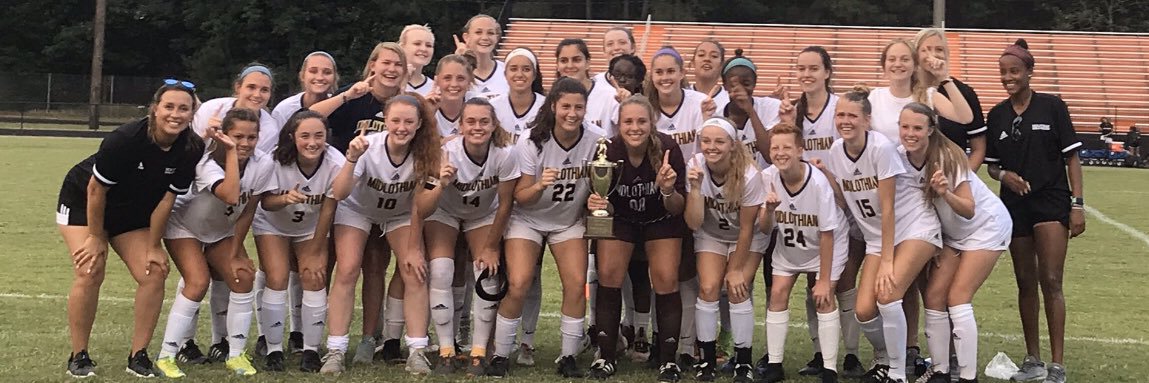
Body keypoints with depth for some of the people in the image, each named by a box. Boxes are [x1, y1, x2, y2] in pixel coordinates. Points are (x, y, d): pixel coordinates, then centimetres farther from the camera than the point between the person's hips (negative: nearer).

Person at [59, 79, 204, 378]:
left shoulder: (192, 149, -20)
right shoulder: (126, 139, -32)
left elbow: (166, 198, -12)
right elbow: (96, 189, -21)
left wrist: (153, 246, -9)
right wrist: (96, 237, -13)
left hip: (132, 213, 4)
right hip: (83, 202, -4)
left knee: (154, 274, -9)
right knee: (90, 273, -16)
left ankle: (138, 356, 3)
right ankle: (78, 356, -1)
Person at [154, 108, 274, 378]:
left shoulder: (262, 164, -21)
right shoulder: (208, 164, -33)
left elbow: (247, 212, -12)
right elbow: (231, 196, -54)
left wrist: (234, 254, -9)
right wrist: (231, 151, -47)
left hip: (222, 231, 5)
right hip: (184, 226, -5)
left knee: (243, 278, -11)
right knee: (198, 283, -22)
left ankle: (236, 354, 2)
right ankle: (166, 356, -12)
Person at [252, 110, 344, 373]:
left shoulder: (336, 164, -31)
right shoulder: (276, 161, -31)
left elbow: (327, 210, -19)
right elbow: (265, 203, -19)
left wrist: (315, 253, -11)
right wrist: (284, 198, -43)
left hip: (312, 228, 1)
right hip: (272, 224, -1)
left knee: (315, 279, -11)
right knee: (277, 279, -14)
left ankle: (311, 350, 2)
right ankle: (274, 349, 0)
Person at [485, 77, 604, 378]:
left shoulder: (596, 140, -15)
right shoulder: (531, 141, -20)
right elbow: (520, 197, -17)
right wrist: (539, 186, -37)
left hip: (570, 221, 2)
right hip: (527, 219, -2)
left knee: (576, 283, -14)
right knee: (518, 285, -17)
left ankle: (568, 357, 2)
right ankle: (500, 355, 0)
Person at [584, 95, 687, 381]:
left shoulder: (667, 149, -26)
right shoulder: (608, 152, -24)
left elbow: (677, 209, -18)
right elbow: (605, 204, -13)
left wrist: (668, 190, -39)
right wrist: (596, 203, -35)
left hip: (661, 221, -1)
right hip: (621, 219, 1)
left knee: (666, 280, -14)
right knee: (609, 276, -14)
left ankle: (668, 360, 0)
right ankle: (607, 356, 0)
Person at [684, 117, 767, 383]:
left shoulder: (748, 175, -32)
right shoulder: (695, 167, -23)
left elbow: (747, 228, -19)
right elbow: (694, 223, -25)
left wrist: (736, 269, -11)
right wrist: (695, 187, -38)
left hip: (747, 238, -2)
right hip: (711, 235, 2)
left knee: (738, 290, -16)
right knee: (708, 288, -13)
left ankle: (743, 361, 0)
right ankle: (707, 358, 2)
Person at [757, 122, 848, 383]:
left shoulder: (818, 182, -31)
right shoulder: (768, 177, -20)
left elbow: (827, 234, -23)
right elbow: (765, 230, -13)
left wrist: (824, 280, -19)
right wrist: (769, 210, -36)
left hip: (827, 244, -4)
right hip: (789, 244, 4)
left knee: (823, 299, -14)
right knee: (777, 293, -5)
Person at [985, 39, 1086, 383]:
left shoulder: (1052, 107, -4)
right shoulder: (997, 115, 6)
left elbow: (1071, 158, -3)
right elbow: (992, 165, 11)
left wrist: (1078, 204, -8)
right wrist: (1004, 175, -11)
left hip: (1052, 203, -4)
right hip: (1015, 206, 4)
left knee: (1050, 281, -9)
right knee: (1025, 283, 9)